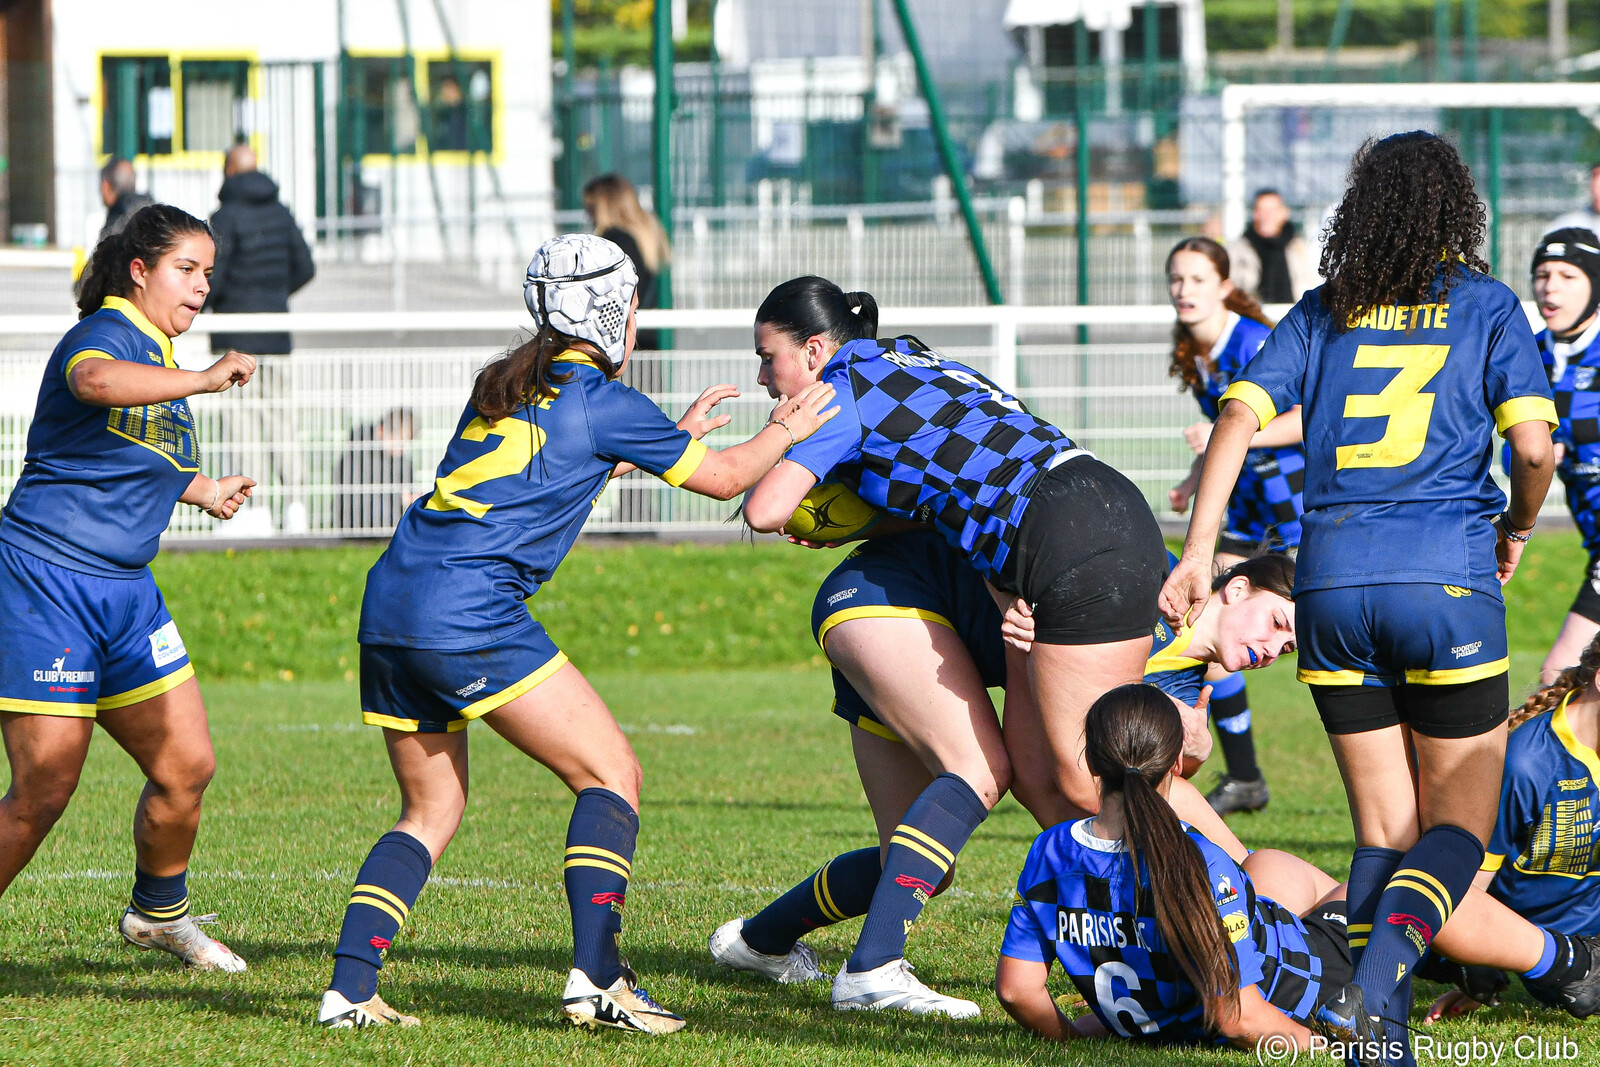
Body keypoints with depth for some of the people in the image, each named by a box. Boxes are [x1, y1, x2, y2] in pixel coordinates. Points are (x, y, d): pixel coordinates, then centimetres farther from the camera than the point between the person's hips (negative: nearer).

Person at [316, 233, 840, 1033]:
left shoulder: (505, 387, 21)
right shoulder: (602, 403, -1)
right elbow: (724, 477, 11)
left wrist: (673, 433, 46)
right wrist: (786, 430, 28)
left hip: (389, 606, 8)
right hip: (469, 616, -8)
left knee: (431, 809, 17)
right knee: (611, 773, 1)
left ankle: (348, 989, 5)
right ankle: (595, 978, -12)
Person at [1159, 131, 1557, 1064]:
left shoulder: (1321, 314, 12)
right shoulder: (1487, 306, 5)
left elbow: (1239, 417, 1)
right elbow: (1534, 444, -6)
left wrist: (1198, 553, 1)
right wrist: (1518, 529, 14)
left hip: (1331, 581, 3)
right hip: (1447, 578, -3)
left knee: (1384, 826, 13)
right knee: (1461, 820, 5)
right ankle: (1374, 987, -20)